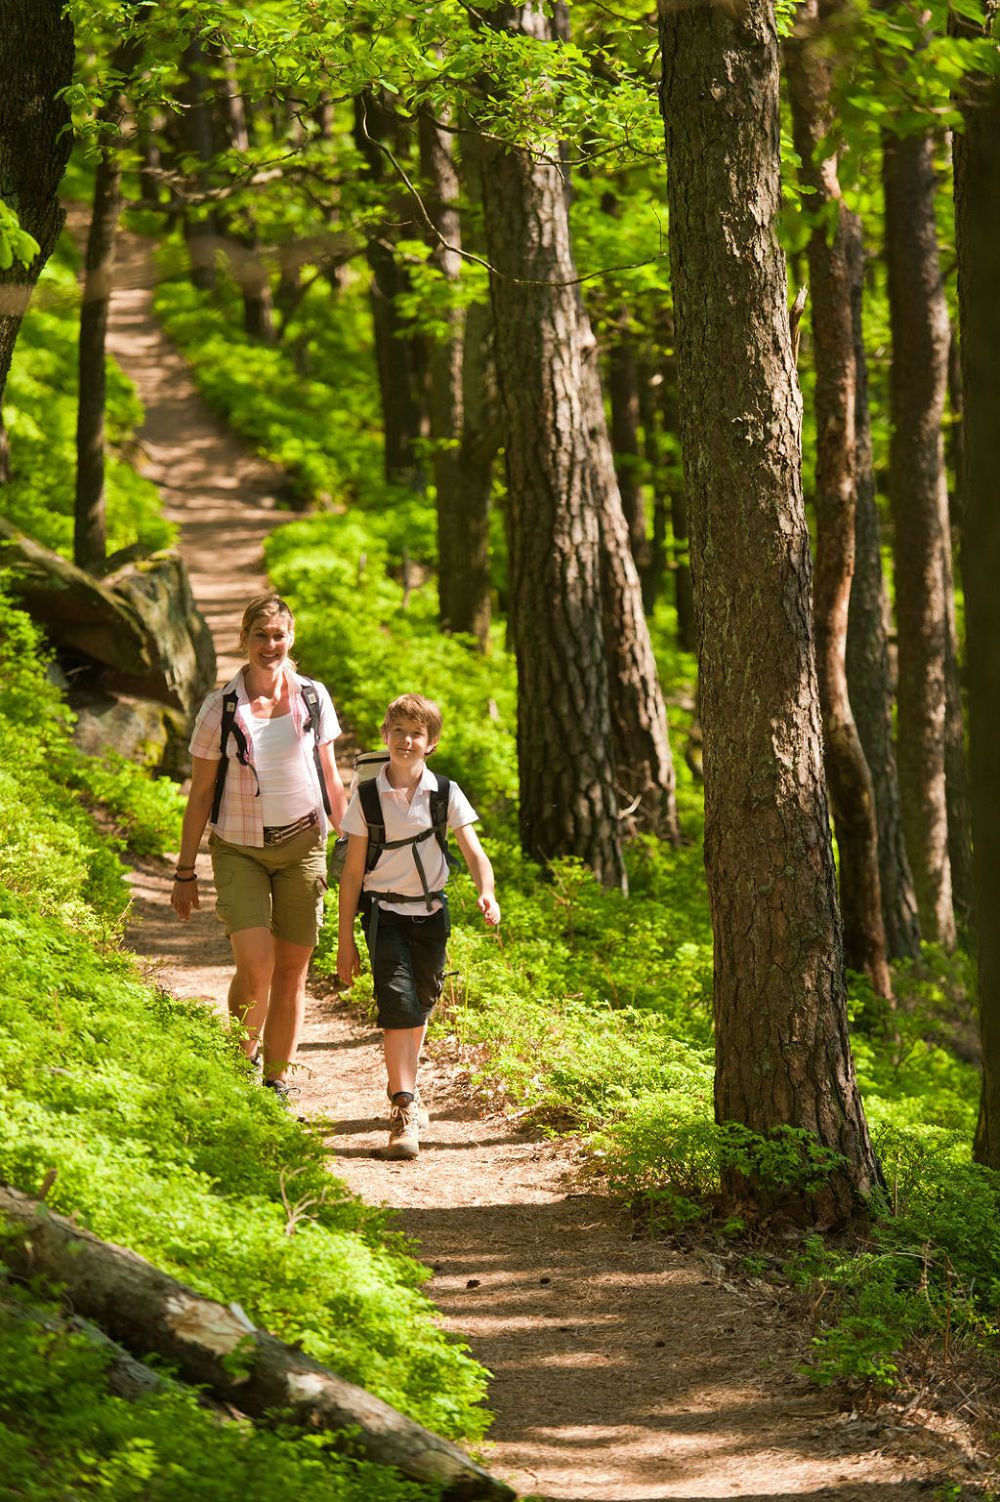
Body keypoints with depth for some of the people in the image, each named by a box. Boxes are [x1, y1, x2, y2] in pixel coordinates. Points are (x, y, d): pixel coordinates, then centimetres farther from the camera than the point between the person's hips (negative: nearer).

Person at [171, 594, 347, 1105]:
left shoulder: (313, 698, 2)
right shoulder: (221, 708, -3)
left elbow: (330, 779, 11)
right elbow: (200, 794, 2)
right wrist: (185, 872, 2)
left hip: (302, 845, 2)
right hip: (239, 849, -2)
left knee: (291, 971, 3)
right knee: (256, 966, -15)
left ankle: (277, 1081, 16)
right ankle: (242, 1059, 10)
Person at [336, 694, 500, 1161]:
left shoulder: (445, 794, -2)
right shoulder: (367, 797, -5)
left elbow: (473, 850, -8)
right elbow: (353, 872, -1)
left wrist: (487, 893, -29)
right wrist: (345, 939, 0)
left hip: (430, 912, 3)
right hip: (385, 914, -3)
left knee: (421, 1004, 14)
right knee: (398, 1003, -17)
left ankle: (404, 1090, 37)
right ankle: (404, 1114, -20)